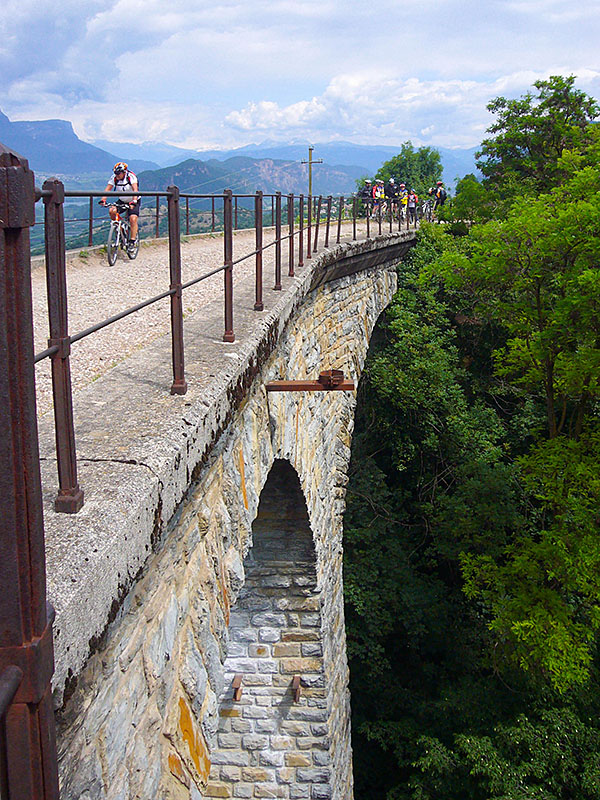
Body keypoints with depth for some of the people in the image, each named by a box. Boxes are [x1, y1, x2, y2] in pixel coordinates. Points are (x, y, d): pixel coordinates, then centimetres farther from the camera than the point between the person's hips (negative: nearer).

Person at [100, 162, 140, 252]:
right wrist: (103, 199, -36)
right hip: (122, 201, 4)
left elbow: (135, 189, -36)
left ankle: (132, 241, -14)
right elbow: (107, 189, -18)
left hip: (134, 201, -4)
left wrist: (133, 202, -52)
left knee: (133, 219, -22)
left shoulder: (131, 176, -23)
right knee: (111, 211, -21)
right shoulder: (114, 178, -11)